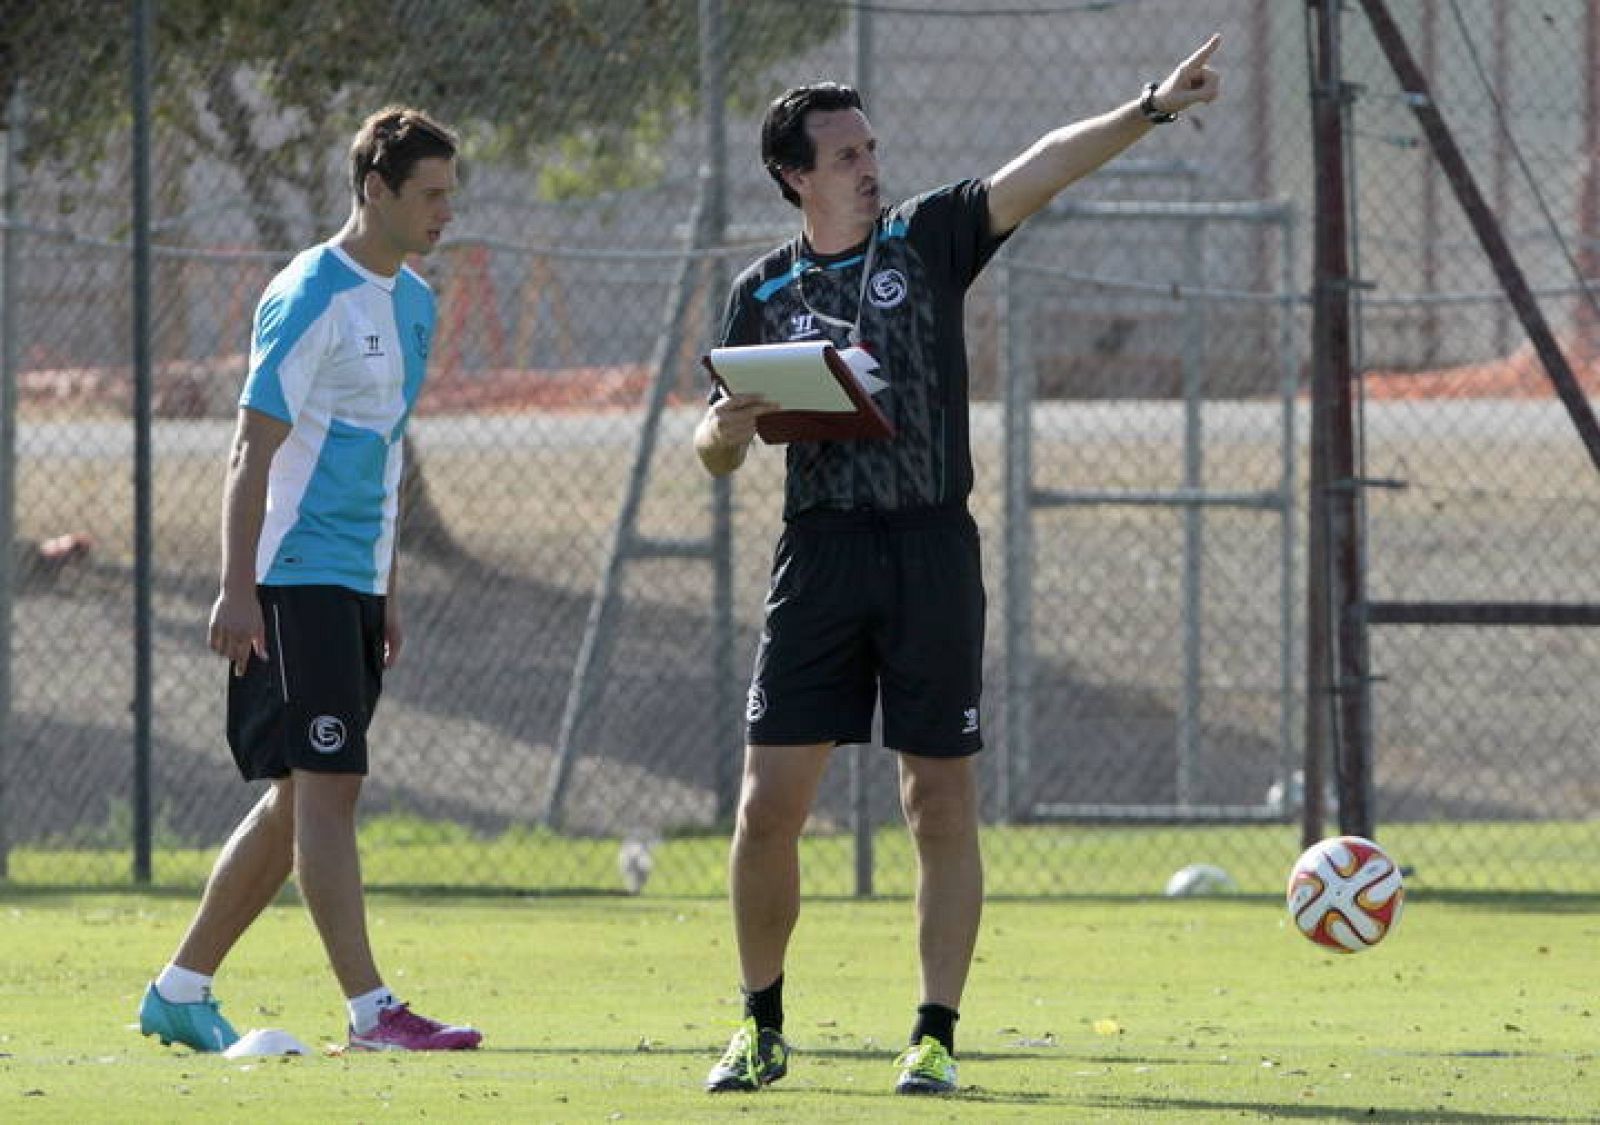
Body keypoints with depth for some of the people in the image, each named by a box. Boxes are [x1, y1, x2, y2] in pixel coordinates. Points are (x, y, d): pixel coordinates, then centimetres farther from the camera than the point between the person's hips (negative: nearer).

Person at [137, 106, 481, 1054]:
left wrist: (389, 593, 21)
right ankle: (370, 1011, -17)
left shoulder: (414, 302, 15)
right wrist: (238, 588, -19)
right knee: (327, 787, -12)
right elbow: (253, 451, -14)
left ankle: (182, 992, 18)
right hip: (295, 579, -9)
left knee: (299, 802, 10)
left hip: (356, 586, 9)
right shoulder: (310, 298, -12)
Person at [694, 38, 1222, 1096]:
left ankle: (936, 1036, 5)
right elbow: (716, 453, 13)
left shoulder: (929, 238, 5)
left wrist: (1150, 109, -19)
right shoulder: (763, 293, 9)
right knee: (769, 806, -3)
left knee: (942, 803, -1)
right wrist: (726, 429, -10)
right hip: (819, 559, 1)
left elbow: (1046, 167, -7)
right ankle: (763, 1029, 12)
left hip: (932, 551, -1)